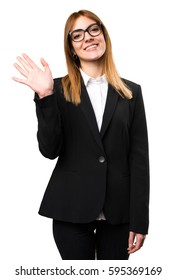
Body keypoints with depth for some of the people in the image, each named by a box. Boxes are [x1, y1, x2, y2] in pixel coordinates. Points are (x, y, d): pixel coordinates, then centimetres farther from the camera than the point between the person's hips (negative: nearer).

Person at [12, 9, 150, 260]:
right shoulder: (59, 89, 0)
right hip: (72, 209, -1)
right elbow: (50, 150, -8)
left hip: (118, 210, 2)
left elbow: (139, 158, 1)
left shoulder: (131, 92, 4)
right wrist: (45, 96, -21)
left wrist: (139, 220, -3)